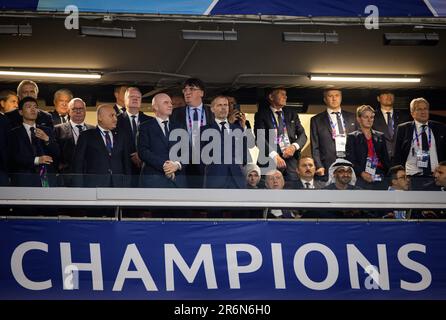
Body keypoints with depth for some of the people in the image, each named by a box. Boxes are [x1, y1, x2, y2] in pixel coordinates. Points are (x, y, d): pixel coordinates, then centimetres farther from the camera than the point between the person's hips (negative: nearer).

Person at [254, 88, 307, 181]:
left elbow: (302, 135, 15)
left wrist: (294, 146, -7)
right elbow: (260, 139, -7)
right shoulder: (261, 115, 5)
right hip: (271, 159, -3)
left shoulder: (292, 113, 18)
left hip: (291, 159, 3)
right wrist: (274, 155, -21)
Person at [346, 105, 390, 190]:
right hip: (362, 180, -3)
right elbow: (350, 160, -2)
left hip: (380, 180, 3)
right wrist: (362, 173, -16)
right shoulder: (352, 137, 7)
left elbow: (386, 159, 18)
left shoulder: (380, 136, 19)